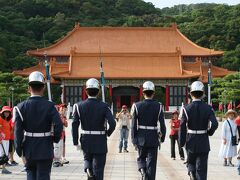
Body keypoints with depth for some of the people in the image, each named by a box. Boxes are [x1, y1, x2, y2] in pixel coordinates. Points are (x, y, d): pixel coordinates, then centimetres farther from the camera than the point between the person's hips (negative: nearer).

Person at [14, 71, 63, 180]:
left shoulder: (21, 107, -5)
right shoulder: (49, 106, -9)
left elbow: (18, 131, -9)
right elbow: (58, 125, -18)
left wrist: (19, 150, -3)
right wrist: (56, 138, 2)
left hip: (29, 150, 2)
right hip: (45, 150, -2)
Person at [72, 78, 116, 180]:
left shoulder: (79, 106, -5)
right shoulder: (104, 106, -9)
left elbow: (74, 125, -7)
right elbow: (112, 123, -19)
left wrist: (75, 143, 1)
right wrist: (108, 133, 2)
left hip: (86, 142, 2)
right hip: (100, 142, -2)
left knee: (87, 159, 27)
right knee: (98, 170, 8)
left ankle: (88, 169, -4)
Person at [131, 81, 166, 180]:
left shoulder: (137, 106, -5)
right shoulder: (158, 106, -6)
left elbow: (133, 125, -6)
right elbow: (162, 125, -7)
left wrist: (134, 140, 1)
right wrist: (162, 137, 8)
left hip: (140, 138, 1)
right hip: (153, 139, -1)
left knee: (141, 157, 20)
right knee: (151, 164, 6)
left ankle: (142, 170, -7)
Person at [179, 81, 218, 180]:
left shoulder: (186, 108, -7)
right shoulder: (208, 108, -5)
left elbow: (182, 127, -10)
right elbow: (215, 124, -15)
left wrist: (181, 142, -1)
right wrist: (209, 132, 4)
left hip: (191, 143, 0)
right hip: (204, 143, 0)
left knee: (191, 162, 22)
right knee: (202, 169, 6)